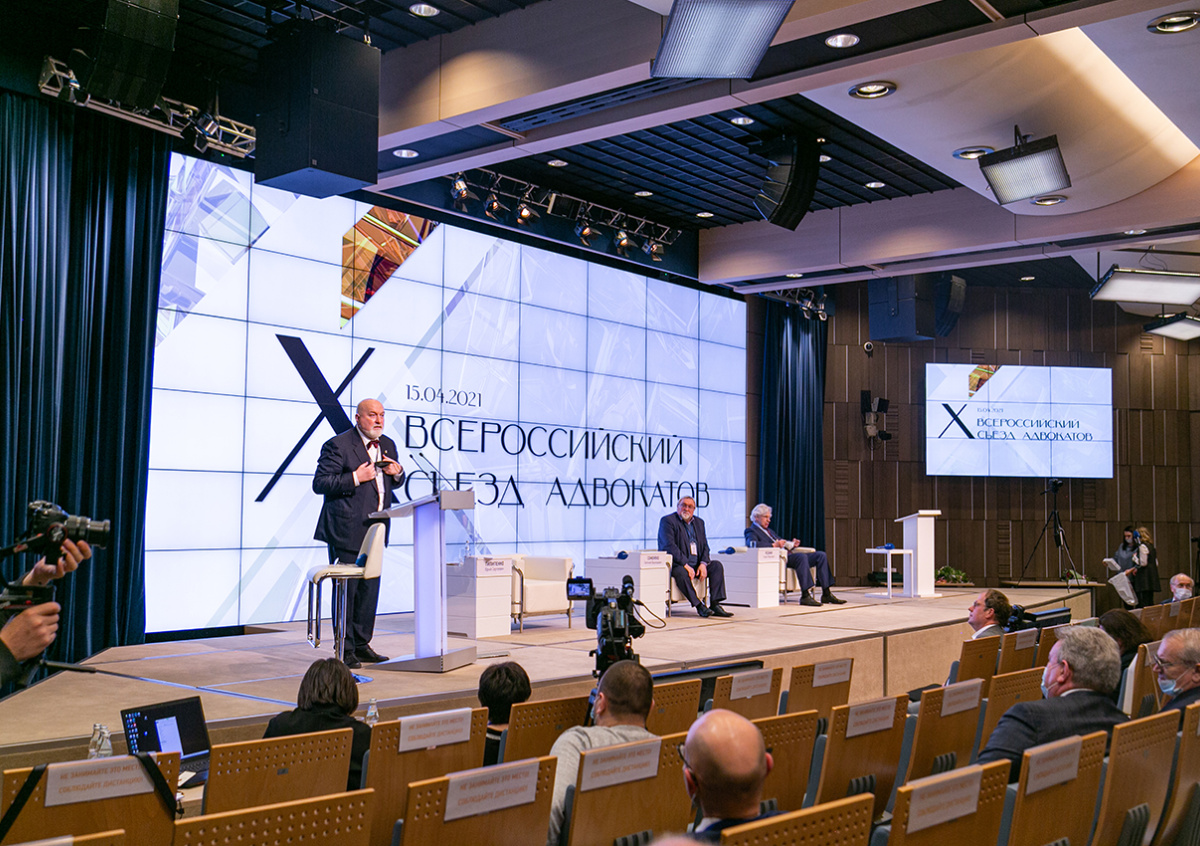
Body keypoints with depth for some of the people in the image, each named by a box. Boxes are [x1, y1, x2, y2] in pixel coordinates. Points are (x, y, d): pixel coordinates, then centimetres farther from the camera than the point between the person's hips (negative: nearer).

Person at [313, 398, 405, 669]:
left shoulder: (388, 445, 14)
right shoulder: (338, 445, -8)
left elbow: (392, 484, 24)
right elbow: (319, 484, -12)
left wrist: (397, 473, 0)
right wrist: (355, 478, -21)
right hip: (347, 530, -7)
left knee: (370, 588, 10)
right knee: (346, 589, -3)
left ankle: (361, 645, 20)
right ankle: (346, 650, 4)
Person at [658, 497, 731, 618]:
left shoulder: (699, 522, 18)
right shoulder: (667, 521, -4)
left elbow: (705, 545, 13)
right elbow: (670, 546, -16)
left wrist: (703, 563, -7)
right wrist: (686, 565, -23)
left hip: (697, 564, 7)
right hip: (677, 564, -7)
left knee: (717, 565, -13)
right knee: (681, 572, -37)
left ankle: (715, 604, -18)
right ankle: (699, 605, -29)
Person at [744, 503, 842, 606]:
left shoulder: (768, 531, 31)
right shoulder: (751, 531, 2)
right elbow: (752, 543, -21)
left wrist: (792, 544, 9)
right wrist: (774, 545, -25)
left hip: (787, 555, 10)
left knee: (821, 555, -3)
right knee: (802, 556, -36)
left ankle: (826, 594, -6)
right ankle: (805, 596, -37)